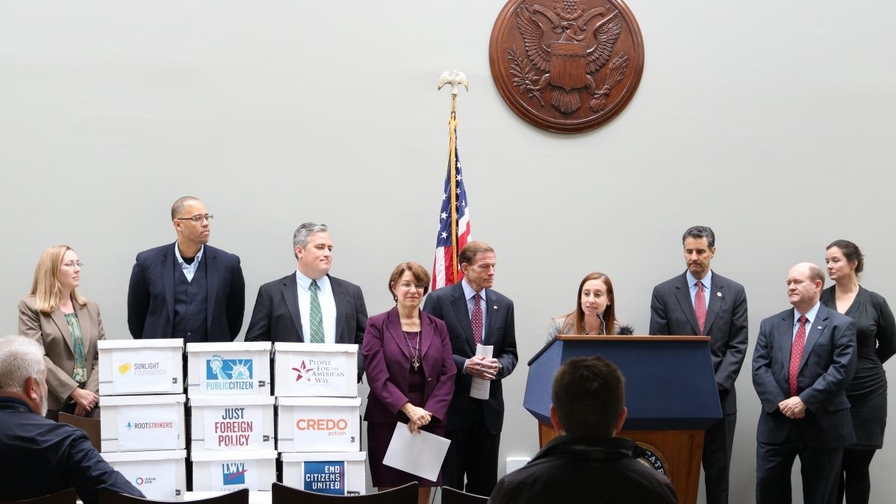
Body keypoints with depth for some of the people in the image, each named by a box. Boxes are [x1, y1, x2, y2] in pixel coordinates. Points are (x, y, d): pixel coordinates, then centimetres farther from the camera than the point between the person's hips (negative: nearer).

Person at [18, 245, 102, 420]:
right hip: (51, 405, -4)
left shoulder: (91, 308, 16)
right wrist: (75, 392, -16)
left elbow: (103, 354, 9)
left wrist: (91, 393, -8)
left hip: (89, 403, 4)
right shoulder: (31, 307, 1)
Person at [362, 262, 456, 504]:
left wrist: (428, 412, -10)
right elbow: (377, 375, -8)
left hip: (429, 422, 3)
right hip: (388, 421, -2)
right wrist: (408, 409, -18)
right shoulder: (377, 325, 1)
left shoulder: (438, 327, 10)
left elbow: (448, 375, 3)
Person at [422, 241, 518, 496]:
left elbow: (510, 353, 12)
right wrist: (464, 365, -18)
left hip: (489, 407, 4)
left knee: (485, 484, 9)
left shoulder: (504, 304, 9)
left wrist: (499, 366, -11)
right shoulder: (439, 300, -4)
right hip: (452, 404, -4)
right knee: (449, 483, 3)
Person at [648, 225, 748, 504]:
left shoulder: (734, 291, 5)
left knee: (718, 469, 7)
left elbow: (738, 345, 1)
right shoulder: (663, 292, 3)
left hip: (719, 396, 1)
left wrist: (717, 383, -10)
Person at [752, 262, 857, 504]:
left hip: (822, 424, -3)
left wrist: (805, 400, -18)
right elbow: (759, 368, 0)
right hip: (776, 422, 3)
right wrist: (779, 402, -14)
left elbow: (841, 371, -12)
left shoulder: (841, 325, -1)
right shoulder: (771, 325, 10)